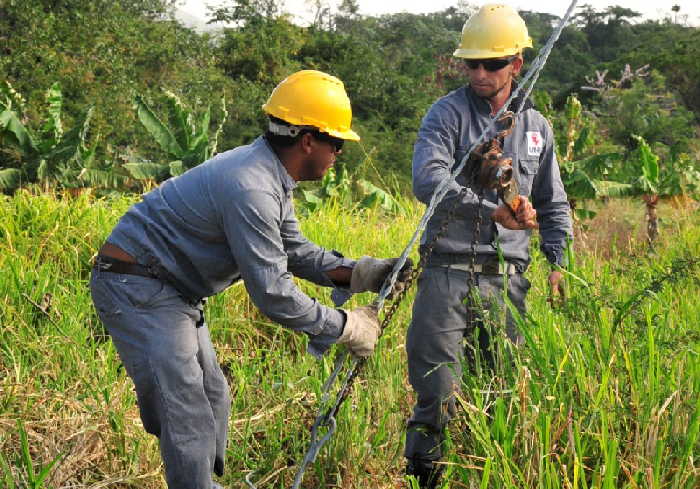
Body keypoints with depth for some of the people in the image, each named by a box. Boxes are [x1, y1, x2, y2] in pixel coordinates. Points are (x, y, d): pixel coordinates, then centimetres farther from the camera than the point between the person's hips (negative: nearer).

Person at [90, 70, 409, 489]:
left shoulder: (271, 176, 4)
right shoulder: (251, 189, -29)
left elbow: (292, 249, 13)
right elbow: (271, 293, -27)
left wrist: (359, 274, 0)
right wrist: (345, 327, -18)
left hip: (170, 289, 11)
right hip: (137, 288, -11)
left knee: (213, 399, 17)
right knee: (188, 417, -10)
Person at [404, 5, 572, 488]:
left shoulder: (536, 127, 14)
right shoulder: (448, 114, -2)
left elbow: (553, 204, 23)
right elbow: (428, 179, -19)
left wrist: (558, 262, 11)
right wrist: (493, 211, -26)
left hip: (508, 279, 5)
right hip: (449, 274, -4)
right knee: (438, 396, -7)